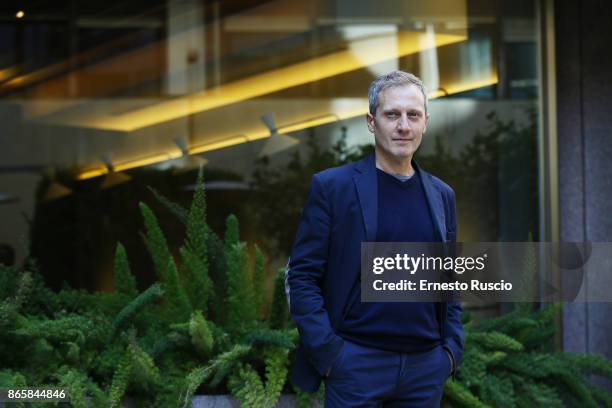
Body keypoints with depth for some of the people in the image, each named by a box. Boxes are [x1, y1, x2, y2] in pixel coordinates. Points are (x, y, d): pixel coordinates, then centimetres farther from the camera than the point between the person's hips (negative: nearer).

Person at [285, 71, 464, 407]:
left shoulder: (441, 195, 11)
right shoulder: (332, 186, -3)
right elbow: (300, 276, -5)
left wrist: (452, 348, 4)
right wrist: (329, 353, -12)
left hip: (426, 367, 4)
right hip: (356, 364, -4)